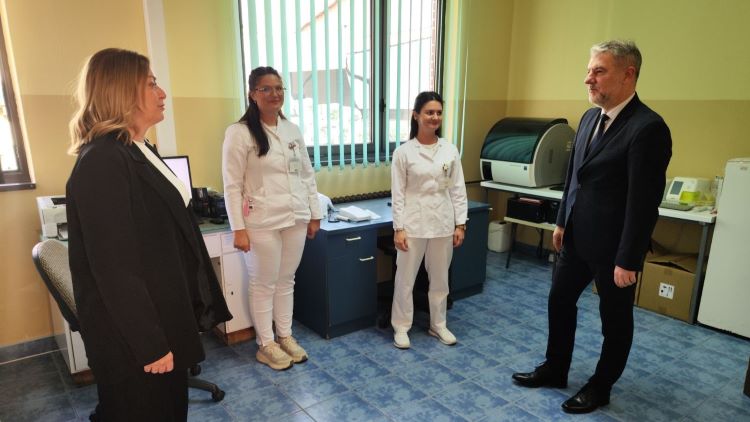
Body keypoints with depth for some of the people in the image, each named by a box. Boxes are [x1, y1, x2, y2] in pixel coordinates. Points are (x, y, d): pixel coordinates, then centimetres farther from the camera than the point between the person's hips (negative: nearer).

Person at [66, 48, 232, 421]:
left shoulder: (138, 151, 9)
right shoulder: (102, 163, -23)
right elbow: (114, 268, -25)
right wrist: (150, 344, -20)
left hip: (160, 319, 9)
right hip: (132, 335, -9)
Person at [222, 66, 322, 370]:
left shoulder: (293, 130, 8)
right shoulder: (239, 132, -8)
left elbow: (308, 175, 11)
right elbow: (232, 185, -10)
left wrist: (315, 214, 10)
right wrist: (238, 228, -14)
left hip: (296, 218, 5)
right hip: (262, 222, -5)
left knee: (286, 280, 16)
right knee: (264, 284, 7)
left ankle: (285, 337, 32)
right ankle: (266, 345, 24)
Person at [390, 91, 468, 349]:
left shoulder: (450, 150, 3)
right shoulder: (403, 152, -6)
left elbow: (458, 189, 5)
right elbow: (398, 193, -6)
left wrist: (460, 223, 1)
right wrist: (398, 228, -10)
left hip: (443, 222, 3)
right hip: (413, 223, -3)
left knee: (440, 278, 14)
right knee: (405, 278, 5)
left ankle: (438, 325, 31)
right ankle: (401, 327, 22)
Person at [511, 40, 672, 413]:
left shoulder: (648, 127, -20)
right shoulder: (589, 117, 6)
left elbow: (644, 202, -21)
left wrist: (628, 260, -19)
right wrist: (562, 222, 14)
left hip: (611, 245, -8)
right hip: (577, 237, 8)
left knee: (615, 318, 13)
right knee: (559, 301, 18)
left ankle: (600, 387, 33)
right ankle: (554, 369, 37)